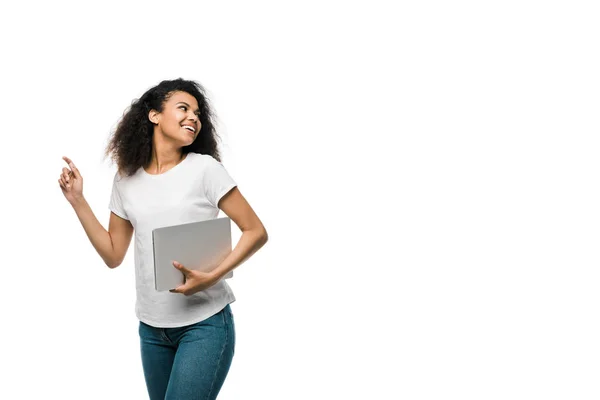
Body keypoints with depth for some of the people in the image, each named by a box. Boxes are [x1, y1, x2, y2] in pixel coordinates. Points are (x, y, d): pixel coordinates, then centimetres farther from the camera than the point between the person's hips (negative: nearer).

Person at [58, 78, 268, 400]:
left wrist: (211, 277, -20)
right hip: (151, 328, 4)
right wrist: (78, 201, 3)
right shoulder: (126, 179, 6)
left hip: (205, 324, -4)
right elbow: (113, 255, 9)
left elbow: (256, 232, -7)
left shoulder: (205, 168, -7)